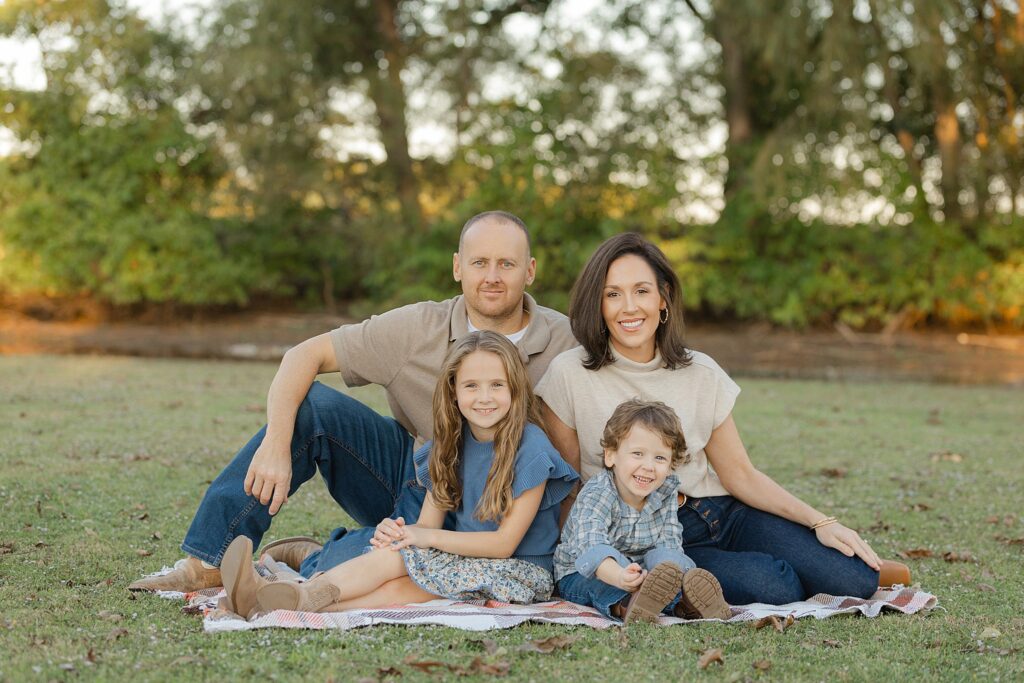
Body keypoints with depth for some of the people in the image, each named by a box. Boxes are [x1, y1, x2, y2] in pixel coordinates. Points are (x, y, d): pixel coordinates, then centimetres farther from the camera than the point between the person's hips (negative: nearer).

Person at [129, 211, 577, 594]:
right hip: (402, 468, 3)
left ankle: (307, 559, 0)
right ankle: (208, 563, -18)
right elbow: (305, 355, -12)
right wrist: (276, 447, -27)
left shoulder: (562, 343, -10)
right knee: (311, 406, -24)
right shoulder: (418, 329, -9)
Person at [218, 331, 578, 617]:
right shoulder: (450, 447, 8)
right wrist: (398, 532, -21)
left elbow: (505, 543, -16)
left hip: (522, 571, -5)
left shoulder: (530, 448, -14)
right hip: (470, 562, 6)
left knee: (400, 557, -27)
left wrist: (428, 537, -21)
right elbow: (428, 524, 3)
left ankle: (299, 598, -37)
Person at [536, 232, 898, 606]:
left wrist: (821, 522, -4)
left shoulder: (701, 374, 3)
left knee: (854, 579, -18)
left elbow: (740, 474, 7)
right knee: (773, 588, -29)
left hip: (724, 516, 3)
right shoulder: (569, 375, -6)